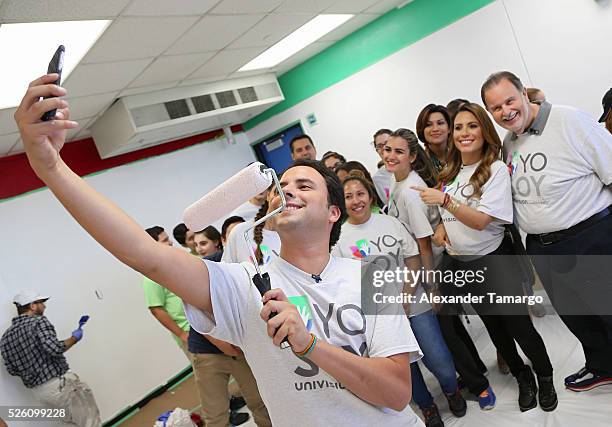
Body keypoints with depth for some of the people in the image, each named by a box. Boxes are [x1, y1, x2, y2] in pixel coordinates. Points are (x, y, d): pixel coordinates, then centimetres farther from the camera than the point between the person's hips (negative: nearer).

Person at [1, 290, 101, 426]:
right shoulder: (39, 321, -10)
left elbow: (12, 370, 8)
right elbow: (55, 348, -23)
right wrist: (74, 338, -7)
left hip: (38, 392, 7)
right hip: (60, 383, -7)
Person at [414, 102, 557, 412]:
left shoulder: (496, 169, -13)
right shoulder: (449, 171, 4)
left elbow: (481, 221, -21)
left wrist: (445, 200, -29)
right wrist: (441, 226, -1)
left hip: (494, 259, -5)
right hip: (460, 264, 5)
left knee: (517, 323, 2)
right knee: (493, 325, 17)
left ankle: (545, 378, 32)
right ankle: (522, 377, 40)